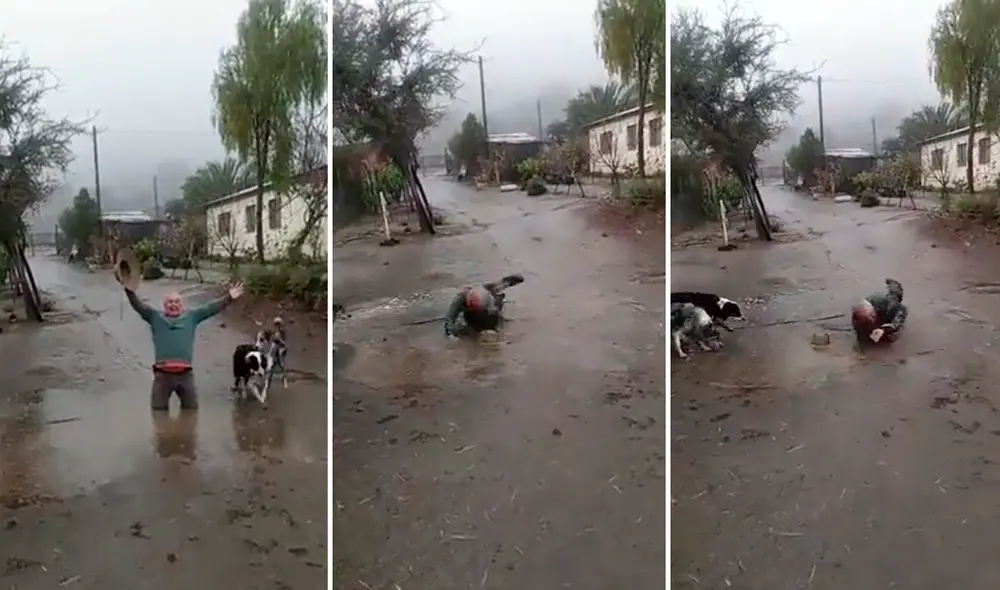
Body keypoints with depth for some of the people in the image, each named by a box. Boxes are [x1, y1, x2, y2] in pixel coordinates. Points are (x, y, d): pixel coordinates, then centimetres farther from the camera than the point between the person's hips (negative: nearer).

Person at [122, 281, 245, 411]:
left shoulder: (191, 317, 14)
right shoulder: (155, 317, 11)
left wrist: (229, 297, -1)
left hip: (185, 374, 1)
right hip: (163, 374, -1)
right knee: (159, 410, 7)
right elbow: (139, 306, 1)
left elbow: (210, 308, 9)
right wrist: (130, 291, -16)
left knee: (191, 409, 10)